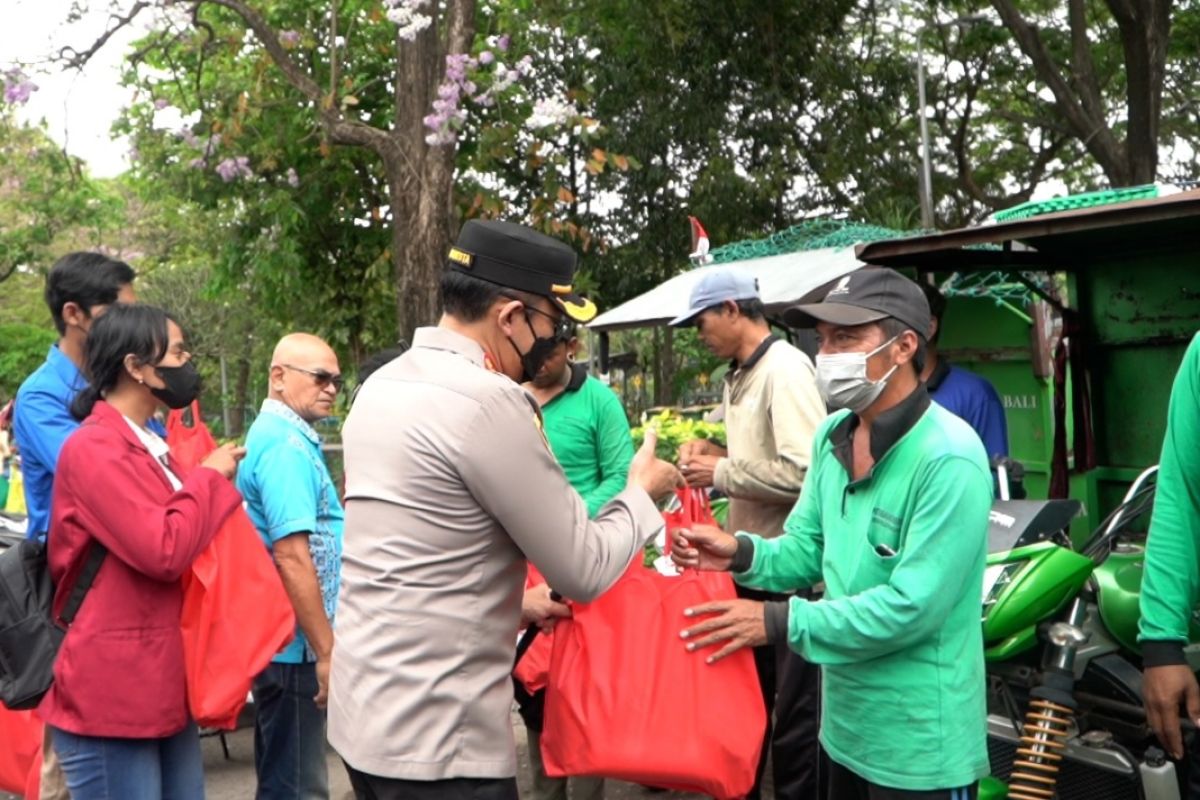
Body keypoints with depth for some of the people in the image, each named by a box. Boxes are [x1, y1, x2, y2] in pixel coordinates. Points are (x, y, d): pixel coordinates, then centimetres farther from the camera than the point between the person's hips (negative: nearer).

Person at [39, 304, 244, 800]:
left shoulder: (149, 445, 15)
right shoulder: (93, 448, -15)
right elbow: (165, 551, -22)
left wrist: (212, 477, 11)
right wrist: (210, 476, -10)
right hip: (111, 690, -9)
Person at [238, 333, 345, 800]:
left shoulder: (277, 436, 14)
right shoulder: (287, 445, -18)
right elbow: (292, 555, -25)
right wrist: (328, 651, -23)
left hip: (284, 639, 10)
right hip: (296, 644, -10)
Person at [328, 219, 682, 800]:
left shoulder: (383, 385, 8)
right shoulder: (488, 400, -20)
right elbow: (584, 571, -13)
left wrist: (510, 604, 19)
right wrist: (640, 490, 3)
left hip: (366, 711, 9)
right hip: (434, 737, -9)